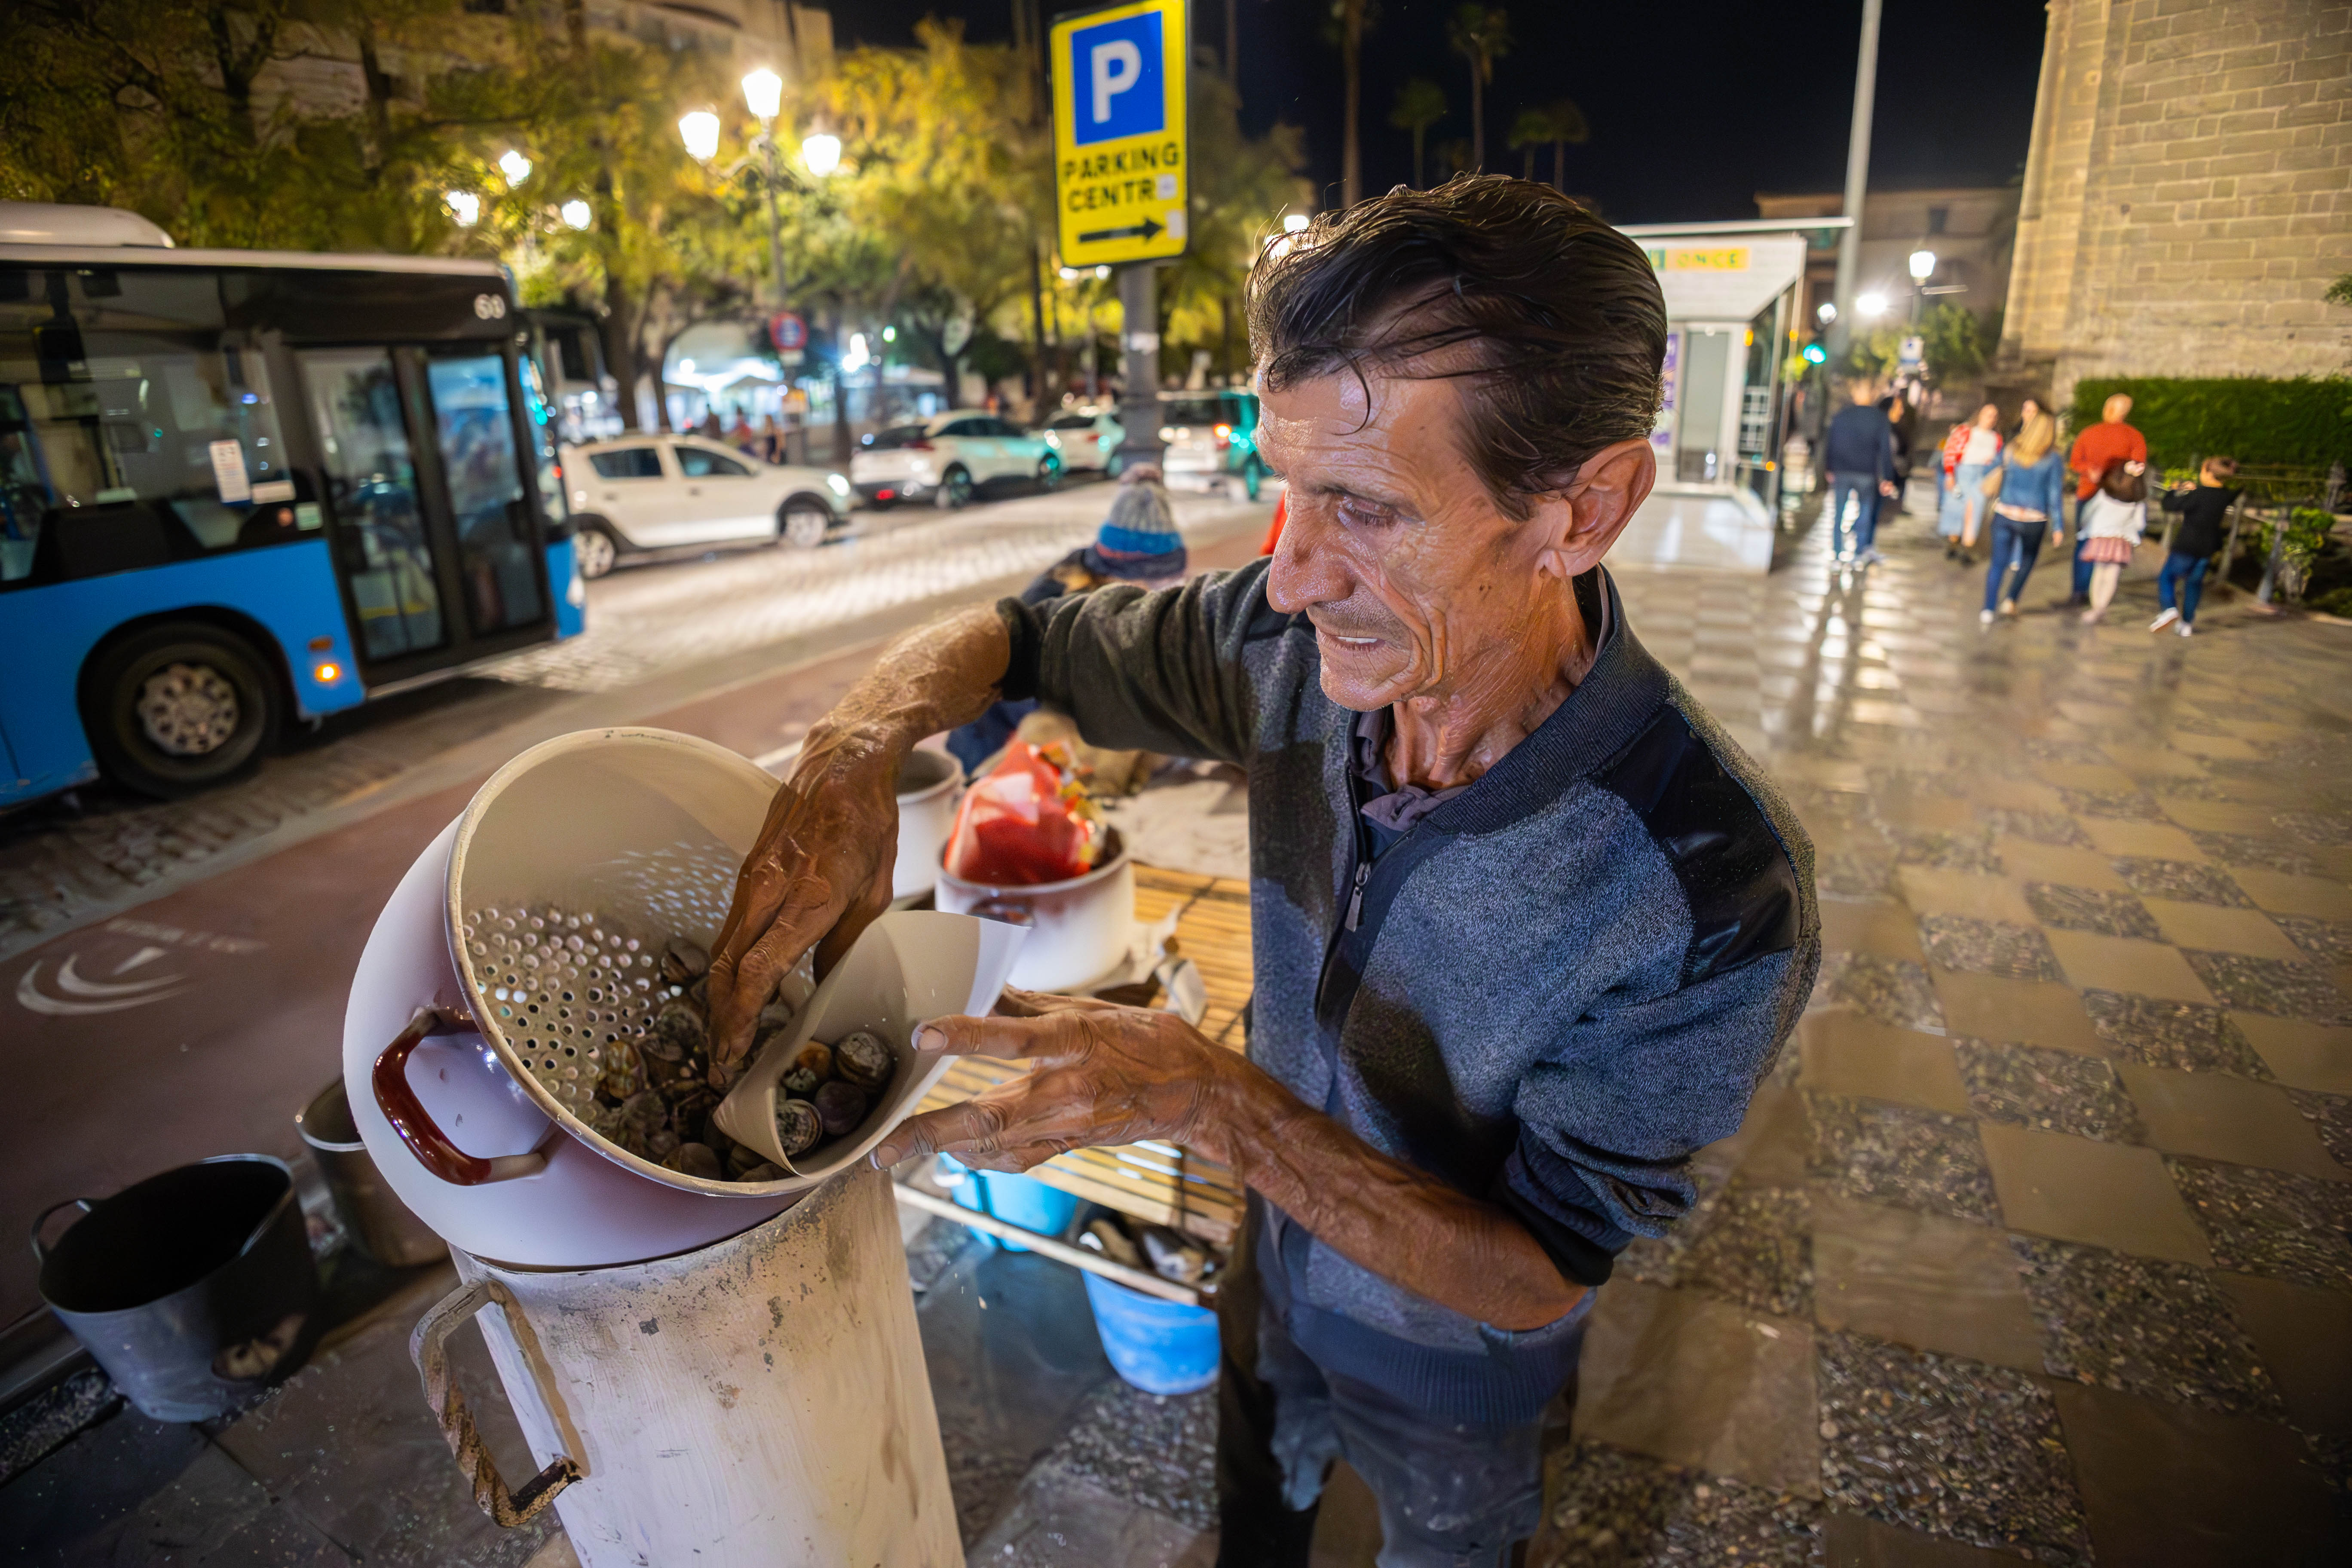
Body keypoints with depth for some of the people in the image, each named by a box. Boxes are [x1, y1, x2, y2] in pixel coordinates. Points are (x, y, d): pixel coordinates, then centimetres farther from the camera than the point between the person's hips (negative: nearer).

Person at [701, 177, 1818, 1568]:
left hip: (1452, 1374, -3)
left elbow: (1534, 1276, -28)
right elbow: (1013, 636, -11)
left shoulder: (1717, 897, -37)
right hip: (1276, 1280, 4)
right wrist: (854, 755, -33)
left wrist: (1209, 1101, -41)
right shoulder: (1298, 644, -26)